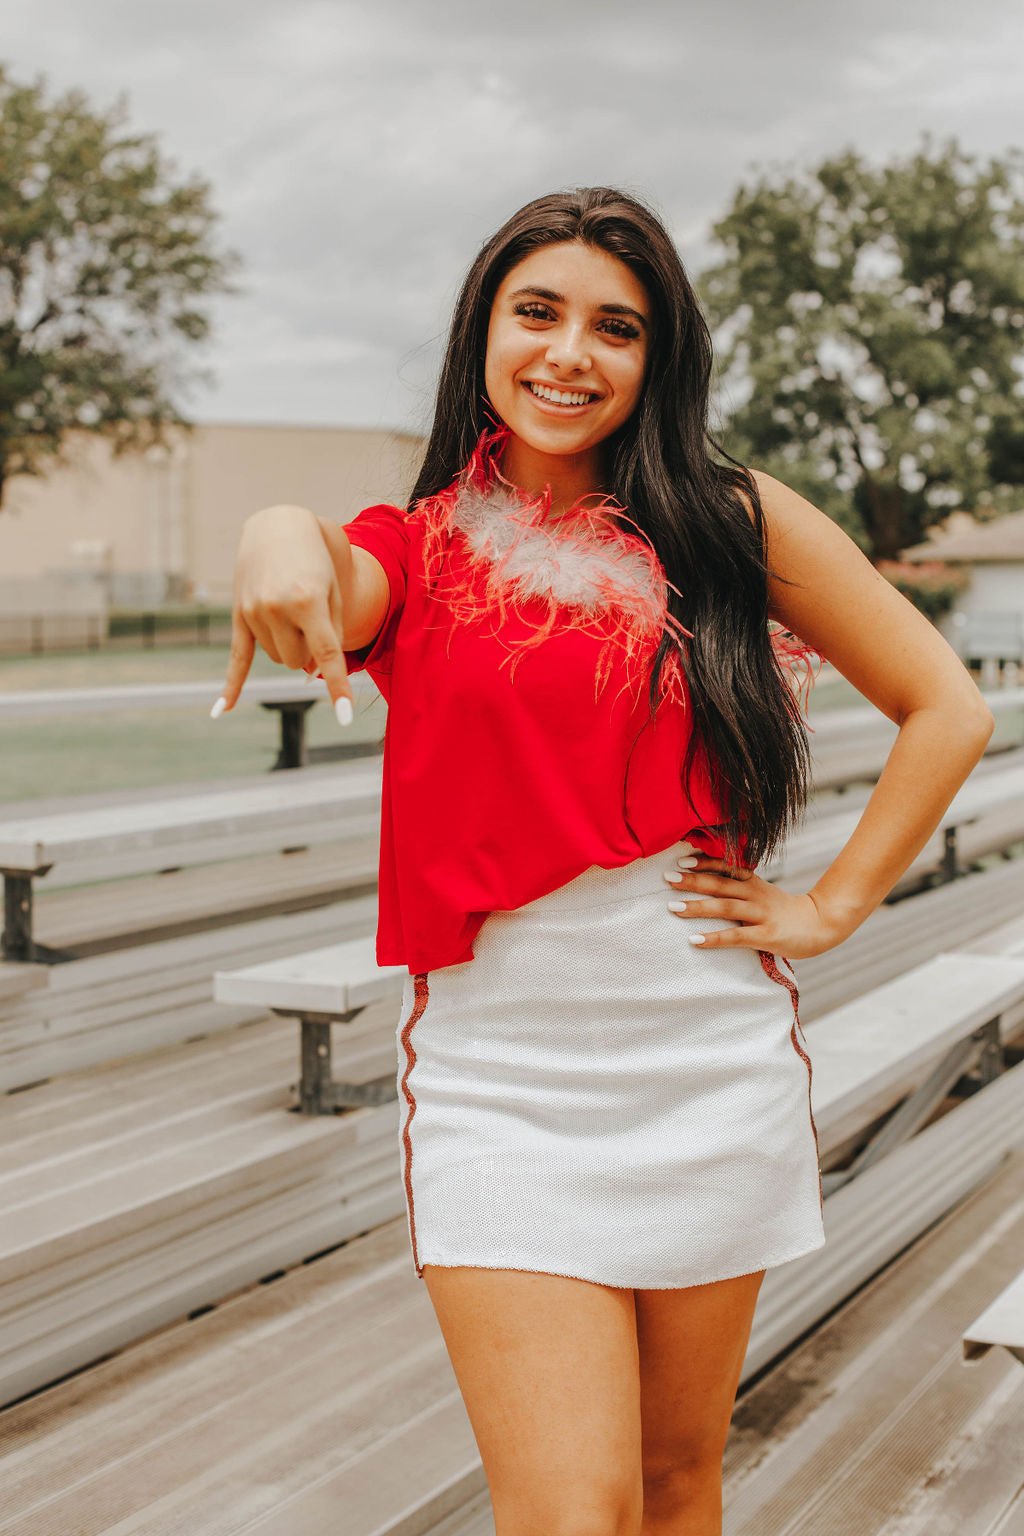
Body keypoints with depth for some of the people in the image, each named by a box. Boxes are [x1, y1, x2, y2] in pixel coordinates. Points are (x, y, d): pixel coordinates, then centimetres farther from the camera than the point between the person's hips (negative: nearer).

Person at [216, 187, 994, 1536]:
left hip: (715, 1070, 1)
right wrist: (283, 534, -43)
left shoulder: (737, 522, 3)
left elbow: (947, 709, 7)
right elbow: (333, 593, -20)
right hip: (499, 1081, -1)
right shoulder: (418, 551, 4)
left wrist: (832, 907, 1)